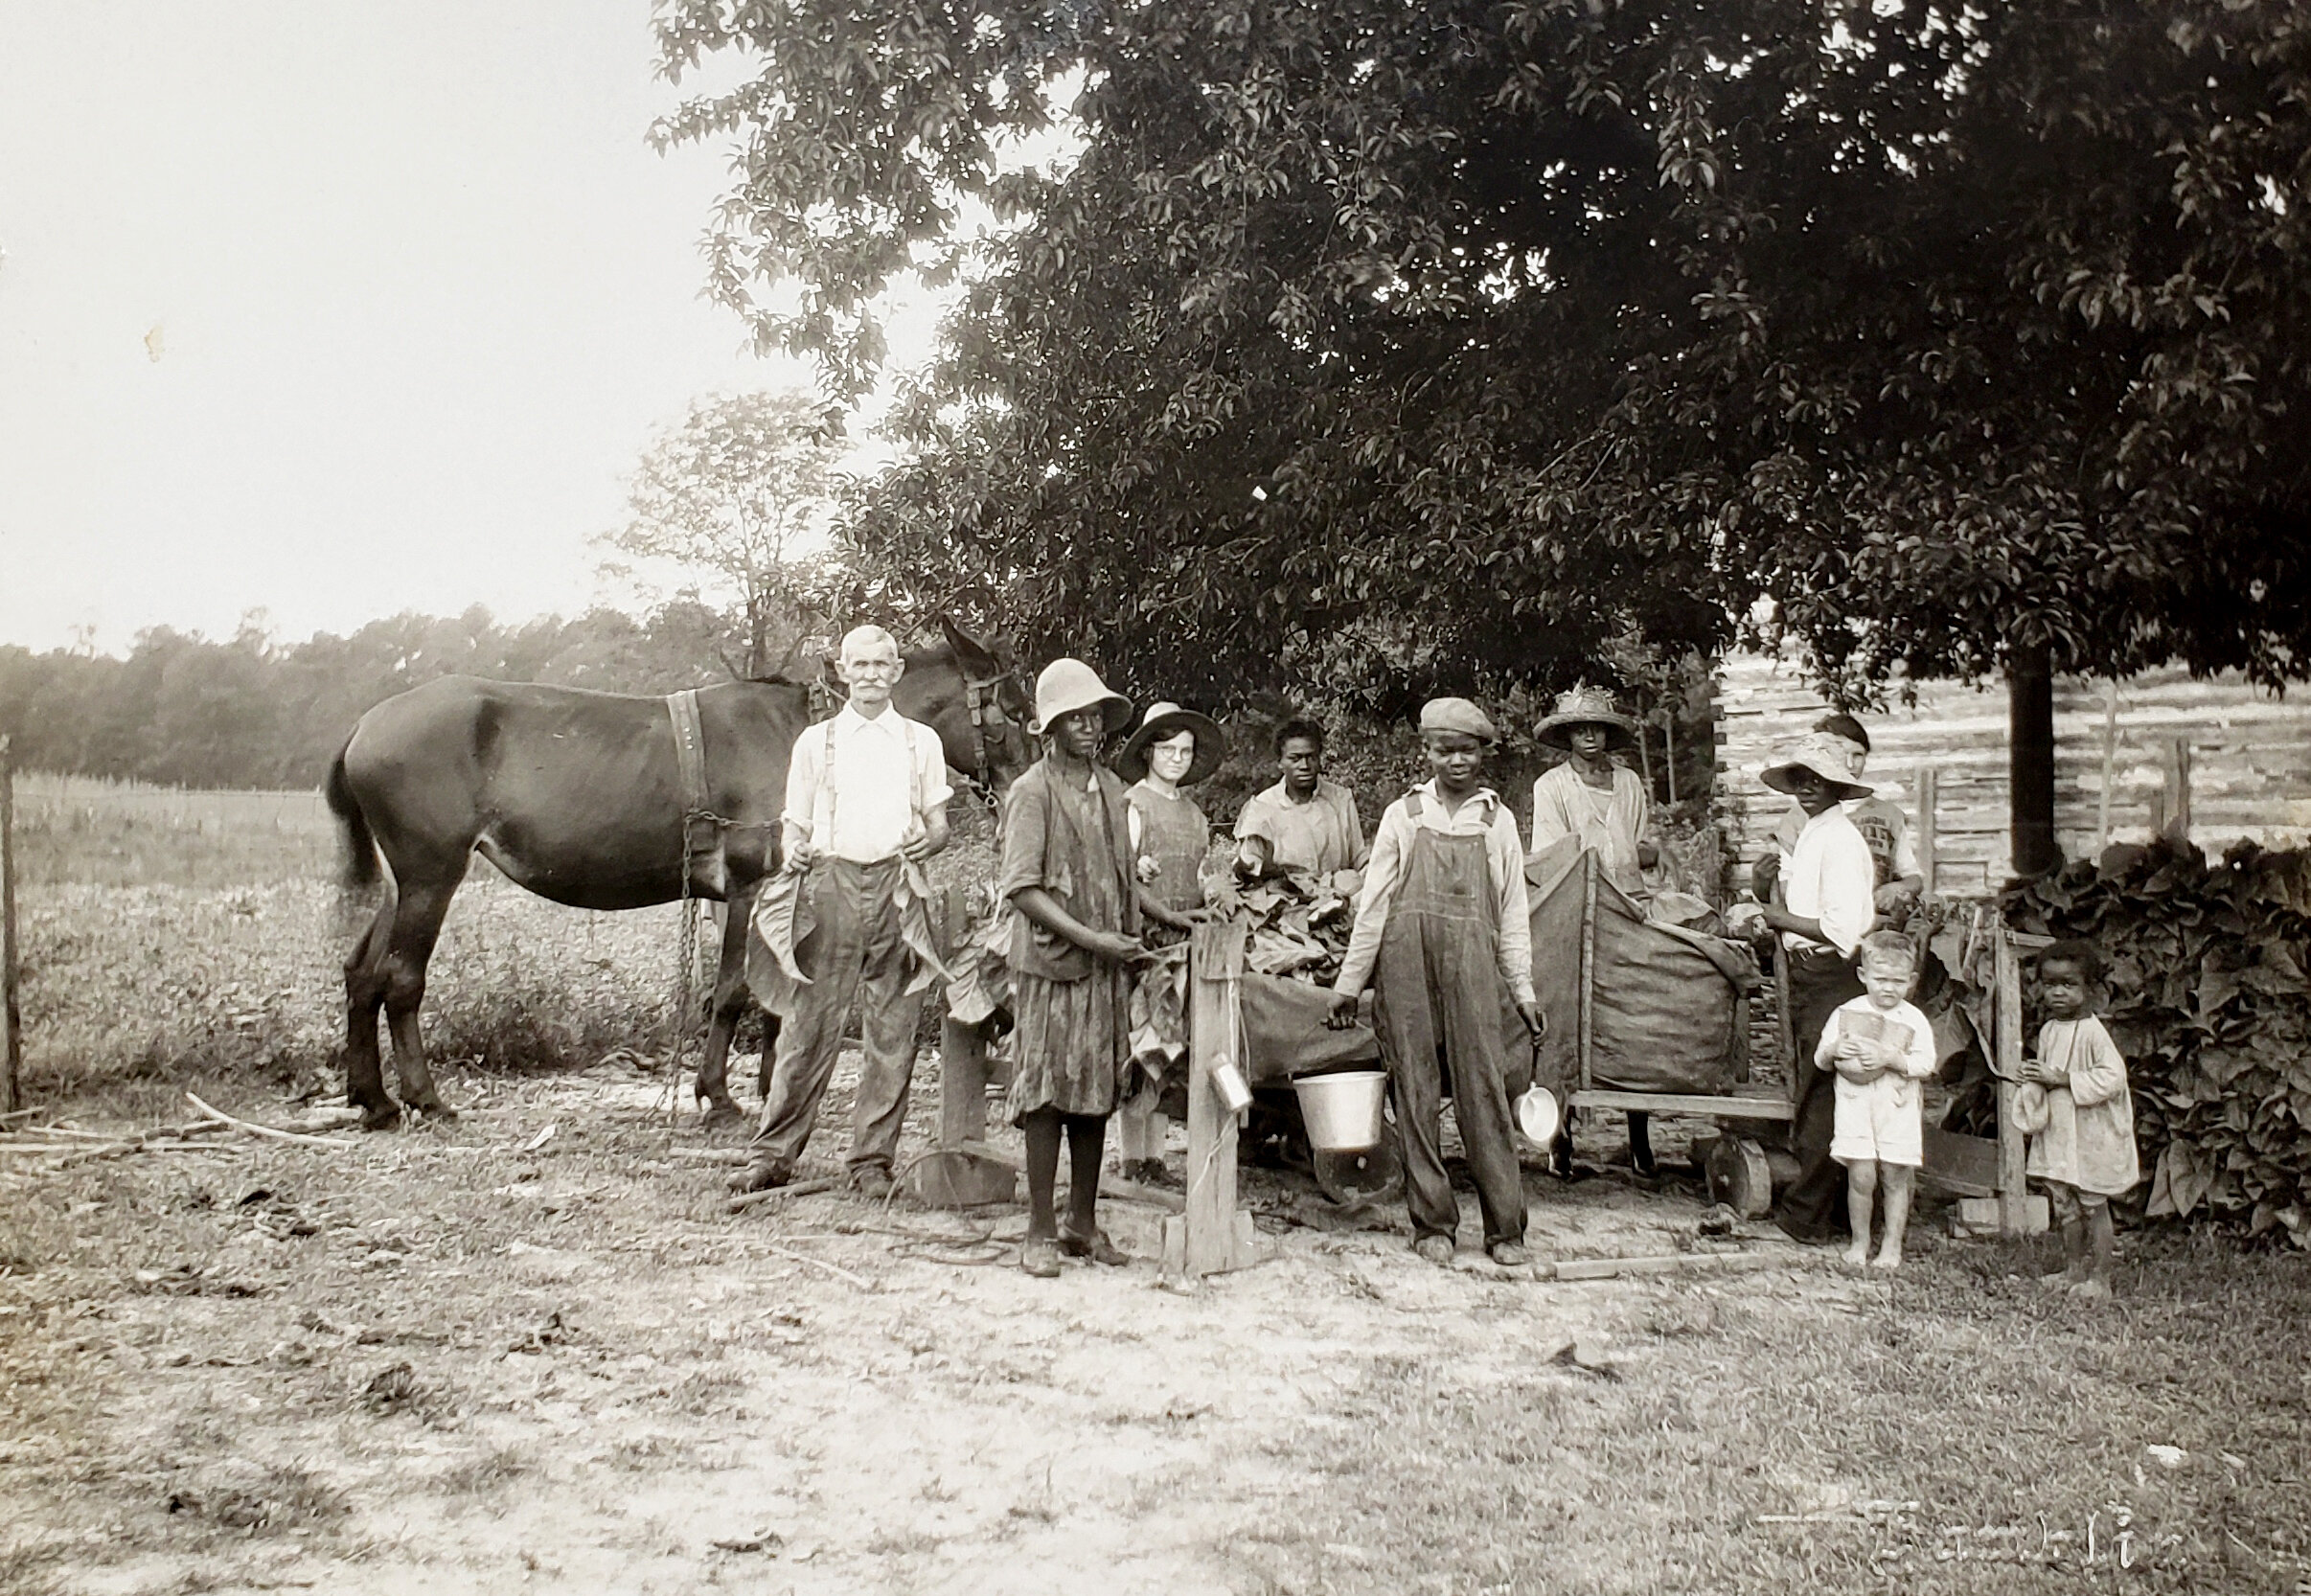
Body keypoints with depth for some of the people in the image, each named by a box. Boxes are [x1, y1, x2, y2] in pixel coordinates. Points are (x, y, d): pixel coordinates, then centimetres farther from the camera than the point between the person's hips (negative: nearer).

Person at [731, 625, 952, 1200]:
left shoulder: (922, 741, 14)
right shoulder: (815, 741, 13)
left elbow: (939, 824, 12)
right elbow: (795, 823, 12)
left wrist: (928, 841, -11)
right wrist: (792, 853, -11)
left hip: (897, 886, 1)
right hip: (831, 883, -1)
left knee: (892, 1032, 1)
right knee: (808, 1024, -3)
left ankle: (873, 1160, 9)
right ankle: (772, 1154, 6)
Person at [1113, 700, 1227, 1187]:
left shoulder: (1194, 813, 19)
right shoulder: (1133, 804, -2)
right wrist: (1137, 869, -29)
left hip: (1183, 941, 7)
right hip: (1142, 936, -7)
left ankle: (1154, 1153, 11)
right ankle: (1132, 1156, -2)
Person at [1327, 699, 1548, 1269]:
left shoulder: (1498, 820, 12)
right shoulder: (1404, 814, 9)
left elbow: (1513, 911, 14)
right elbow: (1373, 901, 9)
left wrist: (1523, 989, 10)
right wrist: (1349, 982, 7)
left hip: (1471, 959, 0)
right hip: (1406, 957, 0)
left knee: (1484, 1087, -3)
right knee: (1415, 1088, 1)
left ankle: (1505, 1227, 3)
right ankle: (1431, 1222, 9)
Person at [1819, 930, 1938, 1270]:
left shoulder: (1914, 1020, 2)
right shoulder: (1846, 1013, 4)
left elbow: (1925, 1064, -6)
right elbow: (1820, 1060, 7)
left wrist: (1891, 1058, -19)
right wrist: (1833, 1050, -14)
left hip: (1898, 1107, 0)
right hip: (1855, 1104, 0)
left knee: (1895, 1178, 4)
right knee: (1860, 1176, -5)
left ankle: (1892, 1245, 16)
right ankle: (1860, 1241, 11)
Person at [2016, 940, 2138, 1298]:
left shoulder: (2092, 1032, -15)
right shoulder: (2048, 1031, 9)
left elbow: (2113, 1077, -24)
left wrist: (2063, 1079, -22)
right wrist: (2034, 1084, -2)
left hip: (2091, 1134, -7)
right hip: (2057, 1133, 7)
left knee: (2094, 1205, 2)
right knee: (2064, 1205, 14)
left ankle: (2099, 1277, 10)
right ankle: (2072, 1269, 24)